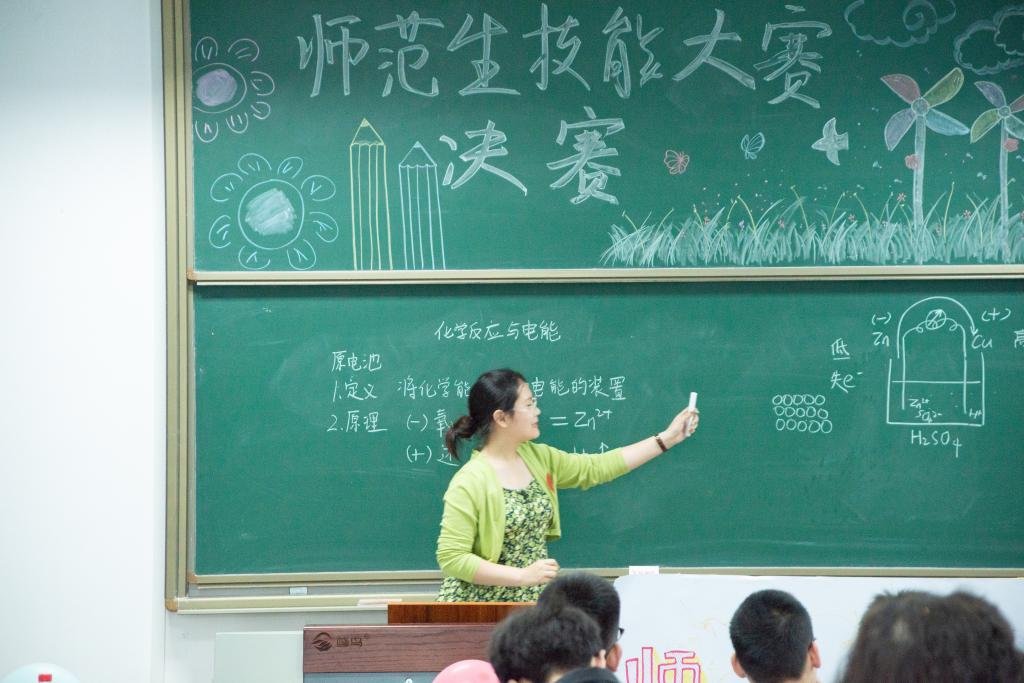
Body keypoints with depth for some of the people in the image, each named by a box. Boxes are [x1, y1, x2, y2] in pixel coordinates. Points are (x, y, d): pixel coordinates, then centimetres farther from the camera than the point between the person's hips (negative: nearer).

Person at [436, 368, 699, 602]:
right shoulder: (469, 483, -17)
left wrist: (667, 438, 15)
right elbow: (451, 558, -19)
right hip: (480, 609, -7)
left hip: (531, 603, 7)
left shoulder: (538, 458, 7)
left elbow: (597, 468, 16)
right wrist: (523, 576, -23)